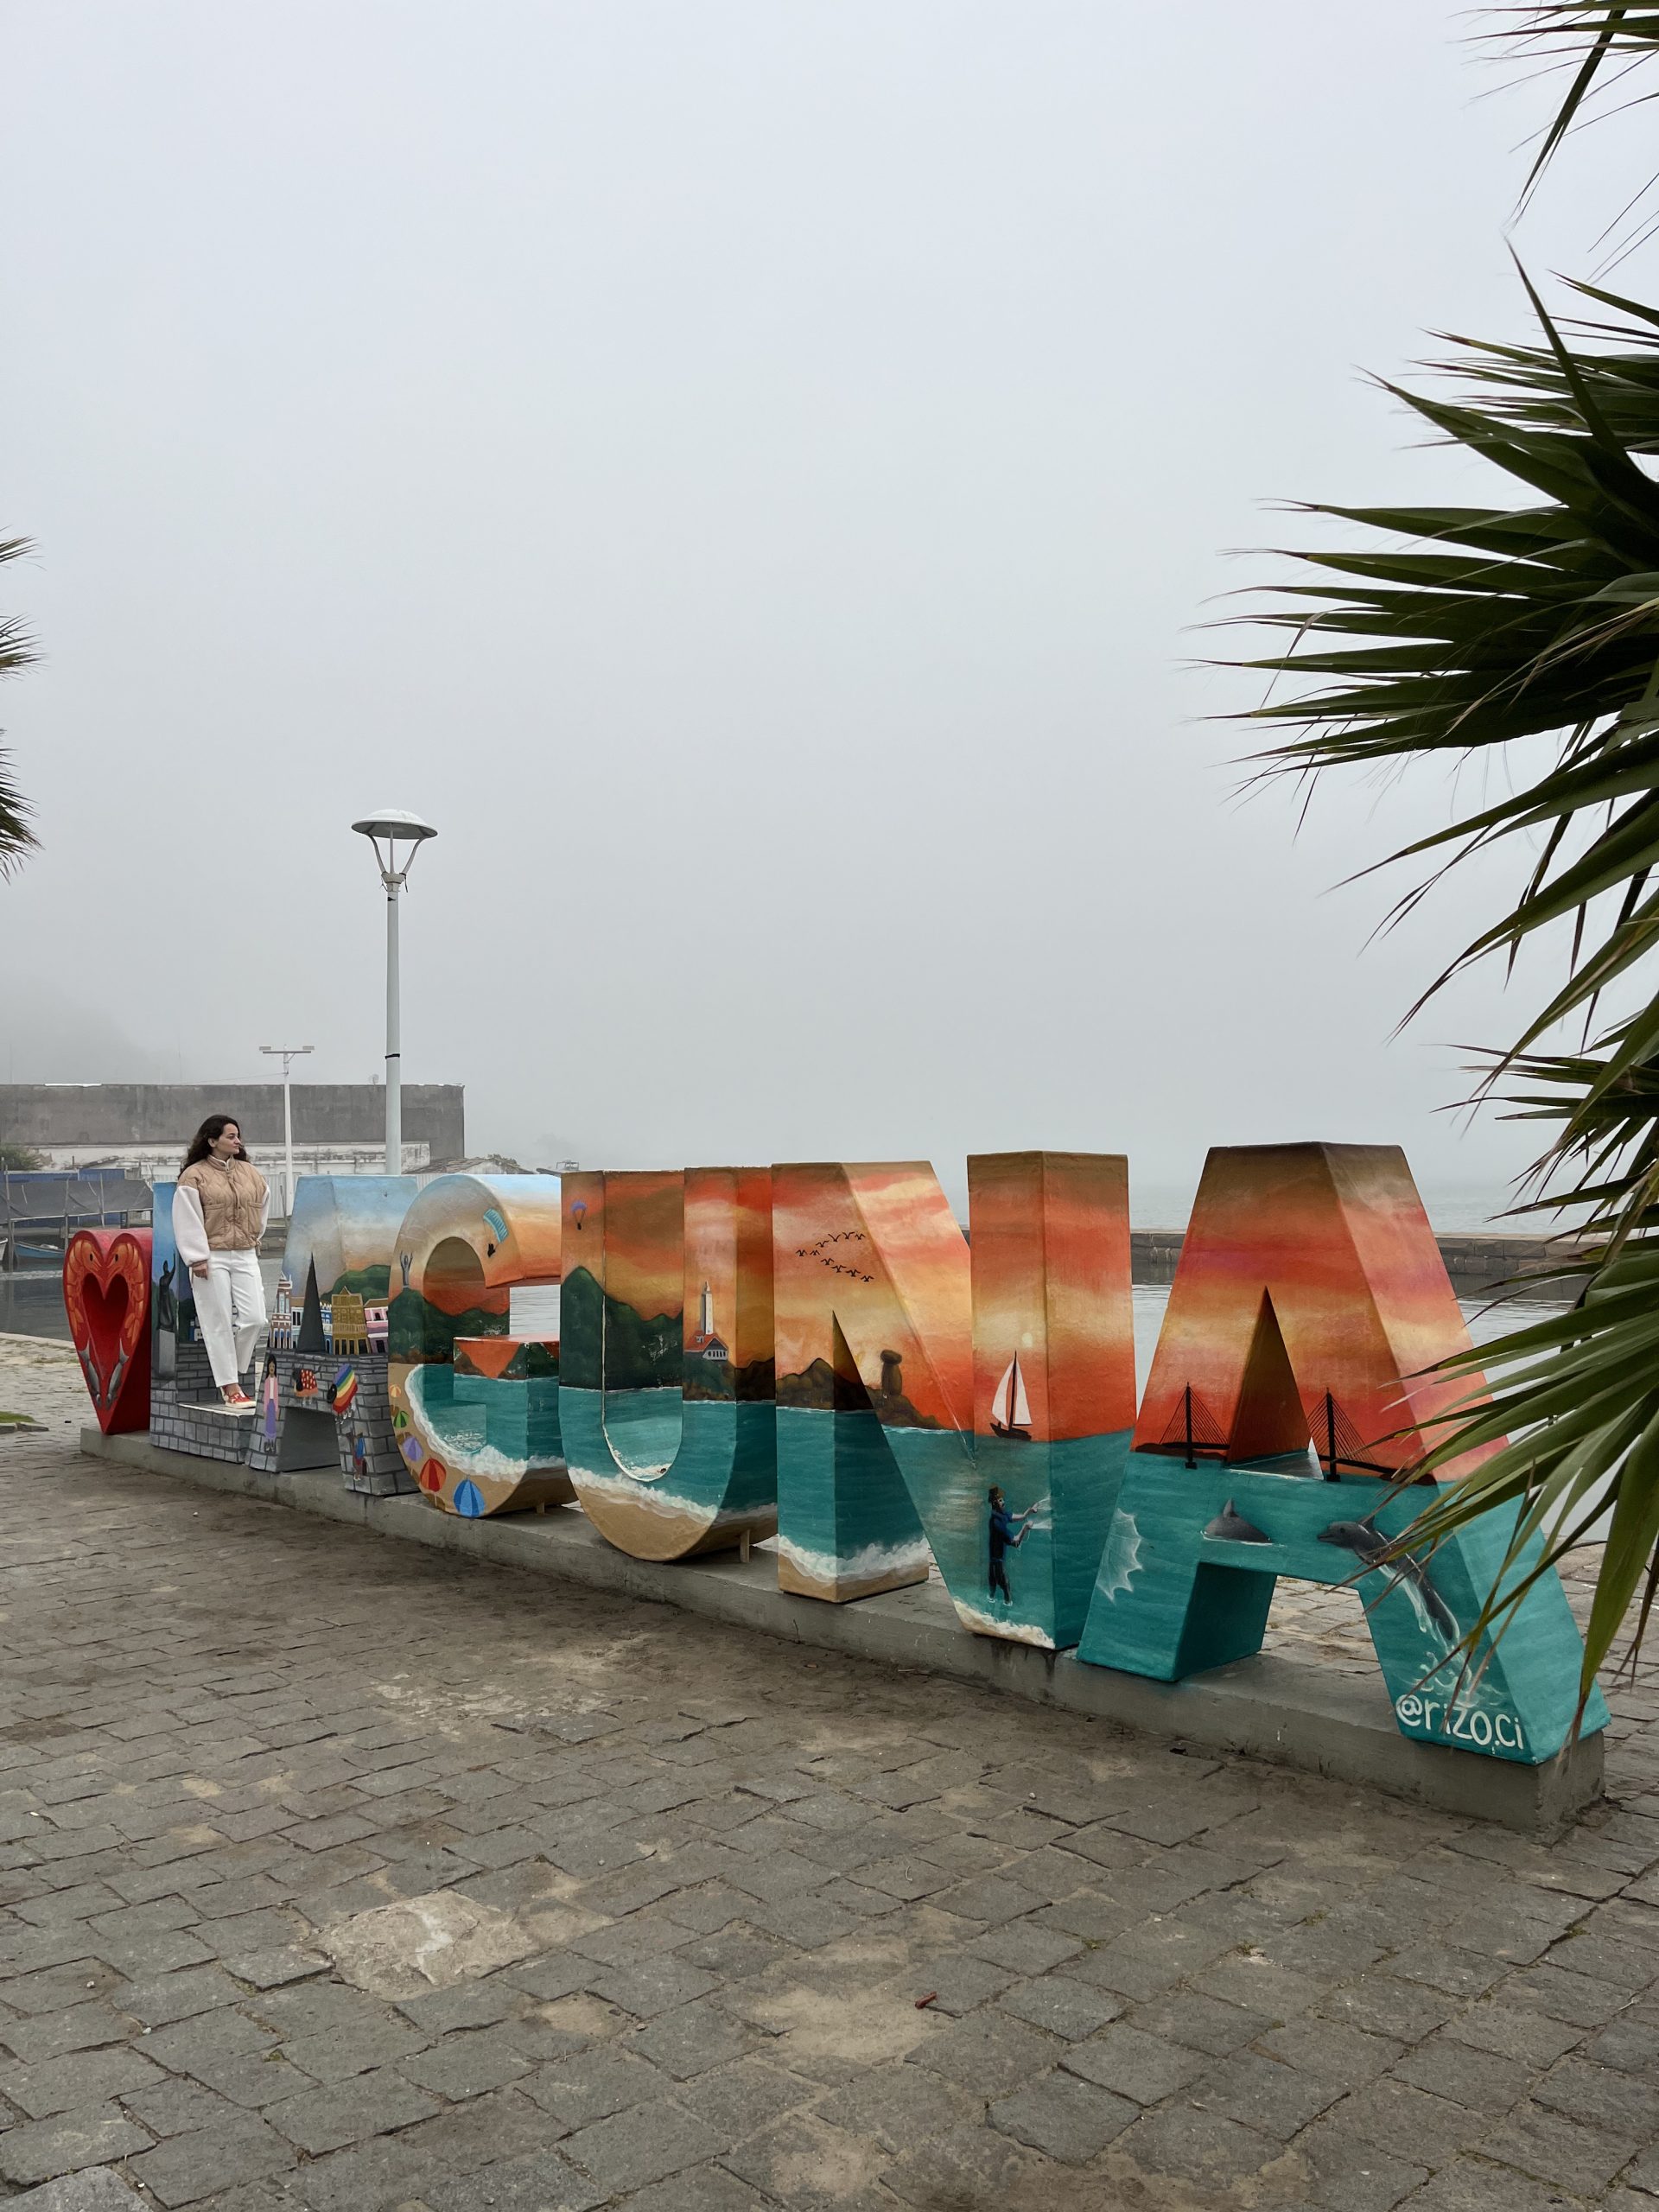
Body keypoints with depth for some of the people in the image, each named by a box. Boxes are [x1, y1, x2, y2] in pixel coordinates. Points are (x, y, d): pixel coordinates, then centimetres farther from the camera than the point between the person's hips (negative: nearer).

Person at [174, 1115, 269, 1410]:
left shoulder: (250, 1173, 11)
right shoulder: (193, 1176, -5)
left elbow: (263, 1208, 25)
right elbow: (188, 1220, -9)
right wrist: (198, 1258, -12)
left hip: (245, 1256, 5)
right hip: (212, 1259, -5)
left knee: (254, 1318, -3)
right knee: (219, 1323, -1)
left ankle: (230, 1372, 19)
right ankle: (230, 1387, 6)